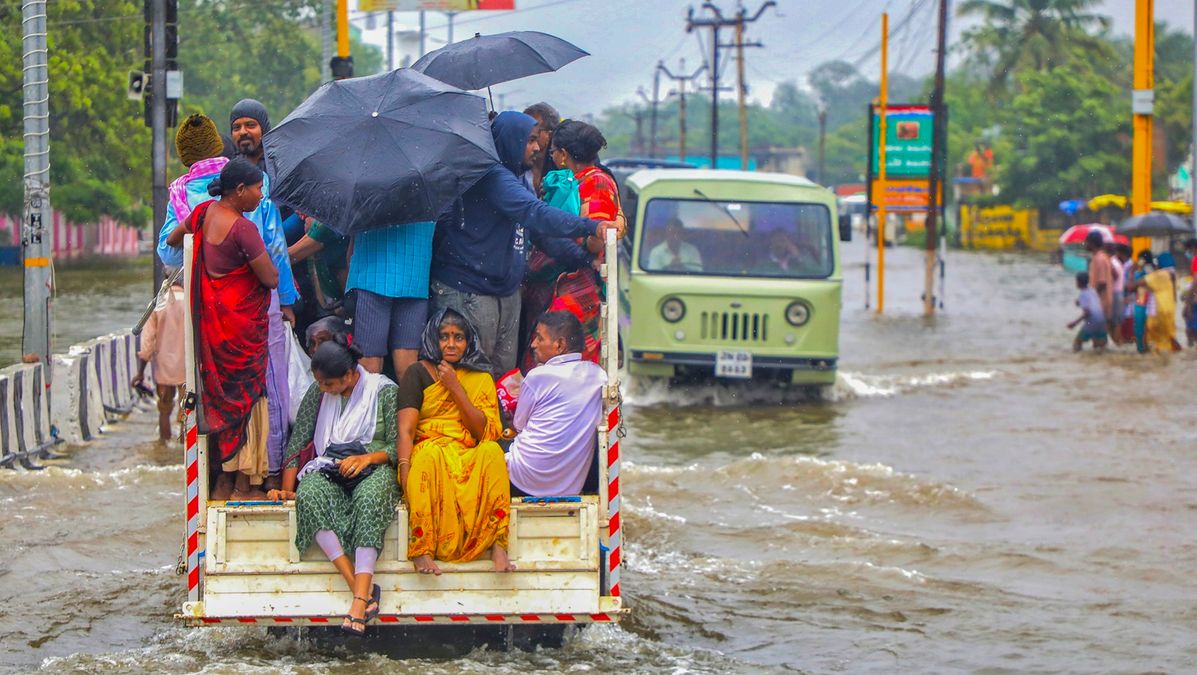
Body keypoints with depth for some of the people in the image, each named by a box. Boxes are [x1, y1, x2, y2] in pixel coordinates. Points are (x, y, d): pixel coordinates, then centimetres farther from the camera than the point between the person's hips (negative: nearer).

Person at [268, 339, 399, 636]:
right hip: (328, 469, 3)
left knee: (370, 498, -40)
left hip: (373, 469, -3)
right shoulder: (317, 393, 13)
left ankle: (359, 602, -50)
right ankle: (363, 588, -42)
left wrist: (367, 458, -18)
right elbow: (297, 441, 11)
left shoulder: (385, 391, 3)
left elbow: (397, 446, -1)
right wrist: (286, 489, 3)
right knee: (309, 494, -35)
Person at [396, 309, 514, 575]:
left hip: (470, 462, 2)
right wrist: (405, 470, -22)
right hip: (428, 452, -2)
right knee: (430, 455, -36)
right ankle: (422, 550, -40)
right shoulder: (419, 374, 8)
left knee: (492, 451, -30)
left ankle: (496, 544, -36)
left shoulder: (481, 379, 15)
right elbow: (406, 428, -4)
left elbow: (485, 431, 1)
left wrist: (455, 387, -4)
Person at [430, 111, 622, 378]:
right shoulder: (493, 177, -17)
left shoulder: (517, 179, 17)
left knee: (505, 373, 10)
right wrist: (591, 227, -37)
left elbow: (544, 234, 20)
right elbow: (535, 214, -30)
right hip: (468, 292, -10)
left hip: (506, 292, 10)